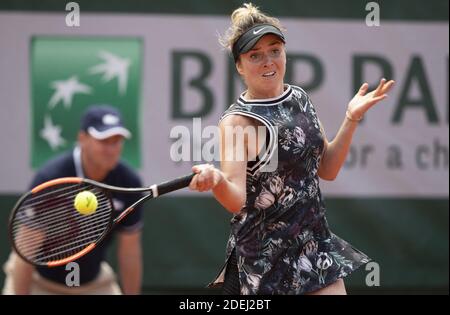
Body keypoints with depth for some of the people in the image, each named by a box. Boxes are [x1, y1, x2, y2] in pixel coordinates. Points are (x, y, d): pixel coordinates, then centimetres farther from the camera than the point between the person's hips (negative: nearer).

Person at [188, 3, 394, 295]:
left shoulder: (300, 99, 6)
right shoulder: (237, 122, -13)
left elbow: (326, 169, 13)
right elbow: (236, 200, -23)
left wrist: (352, 119, 3)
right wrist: (217, 180, -44)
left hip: (315, 245, 6)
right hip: (265, 257, -6)